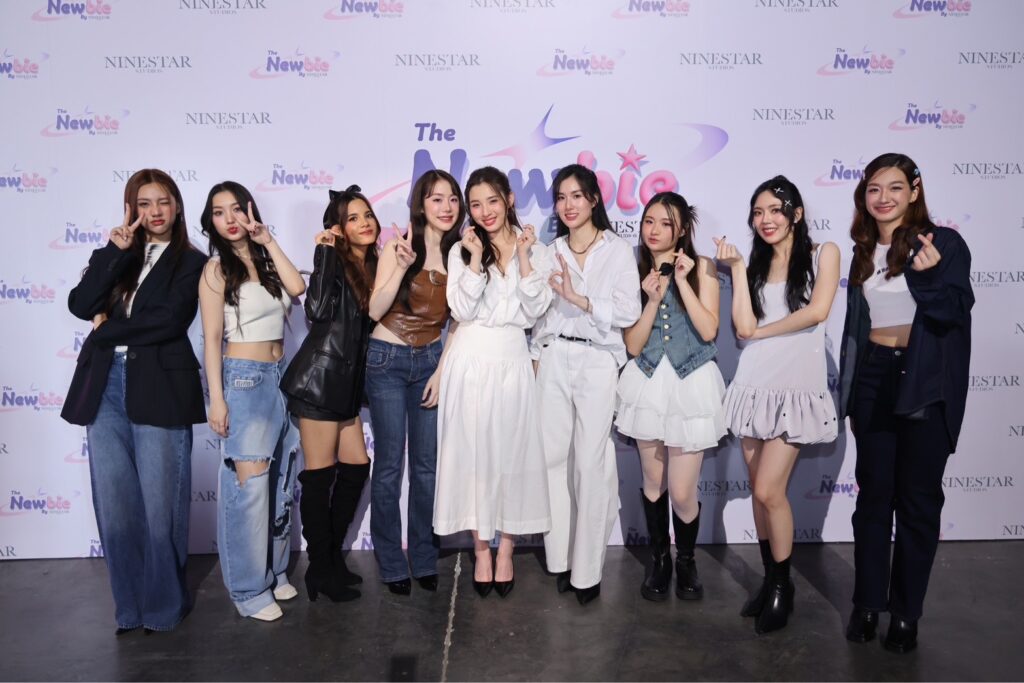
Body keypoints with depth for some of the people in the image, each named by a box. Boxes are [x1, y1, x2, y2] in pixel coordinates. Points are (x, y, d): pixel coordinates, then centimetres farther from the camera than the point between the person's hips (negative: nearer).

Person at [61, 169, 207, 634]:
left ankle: (164, 604, 18)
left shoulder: (190, 261, 6)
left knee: (159, 502, 1)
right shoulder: (116, 254, 18)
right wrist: (114, 252, -6)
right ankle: (130, 604, 21)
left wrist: (106, 329, -1)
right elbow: (80, 305, 0)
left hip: (158, 387, -4)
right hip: (105, 386, 4)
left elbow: (168, 321, -10)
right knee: (114, 502, 6)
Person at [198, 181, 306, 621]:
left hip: (278, 376, 7)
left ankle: (275, 570, 25)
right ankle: (249, 588, 6)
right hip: (242, 378, -6)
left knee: (279, 477, 11)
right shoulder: (216, 269, -4)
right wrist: (216, 398, -14)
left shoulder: (265, 260, 12)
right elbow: (212, 338, -9)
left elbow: (297, 287, -8)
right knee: (249, 482, -6)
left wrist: (269, 242, -6)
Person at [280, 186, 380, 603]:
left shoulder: (372, 265, 12)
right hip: (319, 379, -8)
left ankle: (332, 557, 26)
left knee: (356, 468, 11)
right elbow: (318, 310, -25)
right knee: (320, 474, 0)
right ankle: (320, 569, 13)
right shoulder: (334, 262, -9)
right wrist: (325, 253, -21)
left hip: (346, 383, 8)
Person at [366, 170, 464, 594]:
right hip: (387, 359, -3)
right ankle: (392, 564, 17)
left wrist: (442, 371, 0)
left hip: (431, 361, 3)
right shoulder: (398, 247, -6)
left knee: (427, 464, 8)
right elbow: (374, 311, -12)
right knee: (389, 464, 3)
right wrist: (403, 266, -23)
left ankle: (424, 559, 22)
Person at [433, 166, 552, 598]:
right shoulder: (462, 251, 4)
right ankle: (481, 549, 20)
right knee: (472, 453, 5)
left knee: (512, 452, 5)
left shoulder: (535, 249, 6)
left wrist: (523, 257, -10)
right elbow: (462, 310, -7)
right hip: (470, 362, 0)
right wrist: (477, 258, -12)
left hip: (512, 361, 0)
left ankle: (505, 550, 21)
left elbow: (535, 310, -3)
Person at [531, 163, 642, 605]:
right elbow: (541, 312, 15)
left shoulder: (618, 250, 2)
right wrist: (536, 358, 9)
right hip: (553, 360, 4)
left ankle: (587, 569, 7)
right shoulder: (551, 252, 13)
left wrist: (577, 297, -15)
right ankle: (558, 557, 16)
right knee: (552, 457, 3)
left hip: (597, 362, -4)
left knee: (592, 464, -3)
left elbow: (628, 313, -8)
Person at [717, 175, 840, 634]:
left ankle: (782, 588, 12)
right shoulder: (756, 266, 14)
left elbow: (817, 311, -12)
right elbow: (743, 326, -1)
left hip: (797, 388, -4)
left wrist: (761, 331, -3)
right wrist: (736, 268, -1)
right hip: (755, 385, 5)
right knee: (760, 491, 8)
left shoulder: (823, 253, 4)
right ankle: (770, 580, 24)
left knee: (768, 491, -9)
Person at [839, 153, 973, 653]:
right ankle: (868, 604, 22)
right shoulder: (863, 253, 9)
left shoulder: (944, 243, -5)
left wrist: (928, 275, -28)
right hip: (872, 381, 4)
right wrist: (849, 397, 13)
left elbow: (955, 312, -10)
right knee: (873, 494, 10)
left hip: (926, 387, -4)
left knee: (918, 499, 5)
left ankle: (906, 613, 19)